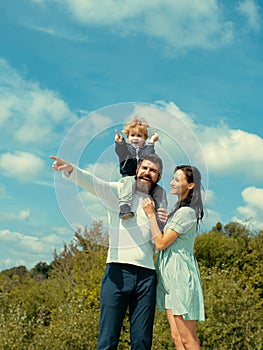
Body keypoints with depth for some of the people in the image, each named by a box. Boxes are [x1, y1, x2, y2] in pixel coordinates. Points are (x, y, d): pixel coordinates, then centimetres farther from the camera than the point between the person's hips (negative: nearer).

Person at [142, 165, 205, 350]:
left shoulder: (186, 212, -14)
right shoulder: (179, 209, 16)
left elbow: (161, 243, -15)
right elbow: (164, 240, 21)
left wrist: (151, 214, -10)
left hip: (180, 276, -10)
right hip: (171, 278, 10)